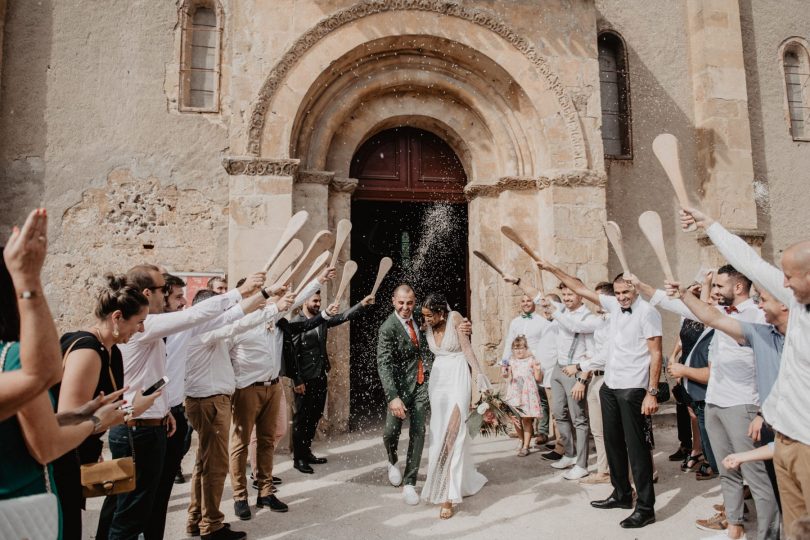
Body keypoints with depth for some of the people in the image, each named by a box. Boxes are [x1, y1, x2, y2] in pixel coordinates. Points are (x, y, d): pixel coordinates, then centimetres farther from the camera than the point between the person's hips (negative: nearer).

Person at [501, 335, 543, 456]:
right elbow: (509, 377, 3)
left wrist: (538, 369, -17)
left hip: (528, 393, -3)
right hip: (515, 393, 3)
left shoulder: (532, 360, -1)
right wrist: (504, 374, -17)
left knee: (527, 420, -1)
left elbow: (538, 379, 0)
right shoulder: (511, 361, 6)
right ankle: (523, 441, 30)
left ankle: (526, 447, 7)